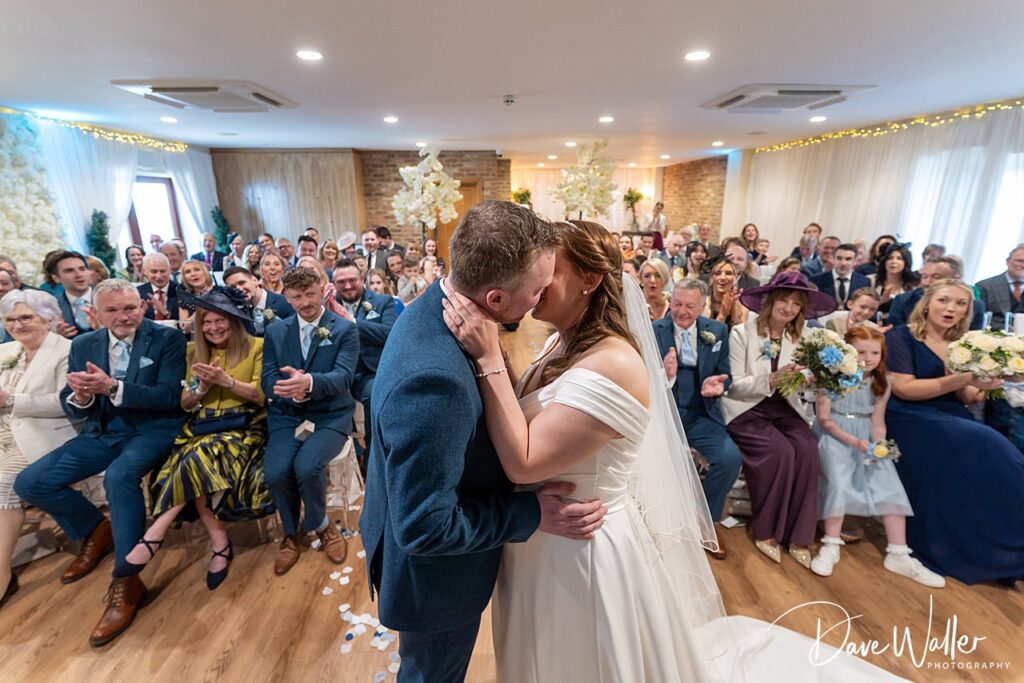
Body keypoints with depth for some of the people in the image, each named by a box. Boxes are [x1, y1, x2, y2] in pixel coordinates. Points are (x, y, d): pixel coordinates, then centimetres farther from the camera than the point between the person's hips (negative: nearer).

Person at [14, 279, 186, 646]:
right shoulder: (83, 345, 9)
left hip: (152, 429, -6)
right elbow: (71, 408, 10)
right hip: (102, 432, 6)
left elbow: (169, 397, -14)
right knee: (29, 483, -7)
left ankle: (126, 581, -19)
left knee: (119, 476, -34)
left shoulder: (168, 338, -6)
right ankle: (96, 529, 19)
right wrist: (80, 397, -15)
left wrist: (112, 387, -26)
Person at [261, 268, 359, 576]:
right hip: (286, 416, 3)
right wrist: (292, 390, -22)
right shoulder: (274, 332, 9)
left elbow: (343, 377, -16)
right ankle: (291, 533, 11)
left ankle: (321, 525, 6)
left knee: (306, 466, -28)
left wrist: (309, 382, -37)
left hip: (330, 416, -3)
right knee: (275, 472, -22)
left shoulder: (345, 329, -2)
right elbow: (268, 380, 1)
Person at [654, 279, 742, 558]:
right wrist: (665, 376, -27)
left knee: (731, 458, -21)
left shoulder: (718, 331, 7)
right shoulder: (652, 331, -2)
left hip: (701, 415, 3)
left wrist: (715, 385, -15)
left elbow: (724, 376, 10)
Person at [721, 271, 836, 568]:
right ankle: (765, 531, -5)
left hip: (783, 408, 5)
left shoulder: (799, 338, 9)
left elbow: (799, 385, 3)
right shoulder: (742, 333, -6)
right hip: (747, 409, -4)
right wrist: (772, 379, -24)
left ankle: (798, 536, -7)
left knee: (808, 450, -23)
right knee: (781, 452, -27)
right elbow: (735, 385, -10)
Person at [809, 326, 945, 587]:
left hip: (867, 439, 5)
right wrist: (854, 441, -20)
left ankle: (899, 555, 2)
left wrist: (878, 445, -12)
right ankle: (831, 547, -12)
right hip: (834, 437, -5)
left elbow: (878, 422, 7)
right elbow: (824, 419, -10)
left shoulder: (881, 384, 6)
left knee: (890, 485, -11)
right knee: (839, 482, -26)